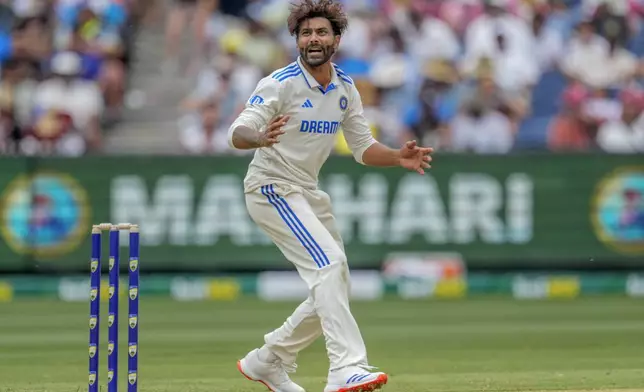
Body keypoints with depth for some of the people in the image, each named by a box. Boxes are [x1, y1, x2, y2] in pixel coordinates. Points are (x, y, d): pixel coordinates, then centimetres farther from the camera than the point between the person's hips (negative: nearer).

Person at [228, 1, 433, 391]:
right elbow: (238, 133, -26)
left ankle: (267, 361, 25)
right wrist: (260, 137, -50)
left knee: (335, 292, 11)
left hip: (308, 195, 8)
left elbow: (363, 147, 9)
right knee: (329, 263, -26)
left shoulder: (345, 88, 3)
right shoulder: (281, 84, -18)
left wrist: (398, 157, -11)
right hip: (272, 187, -8)